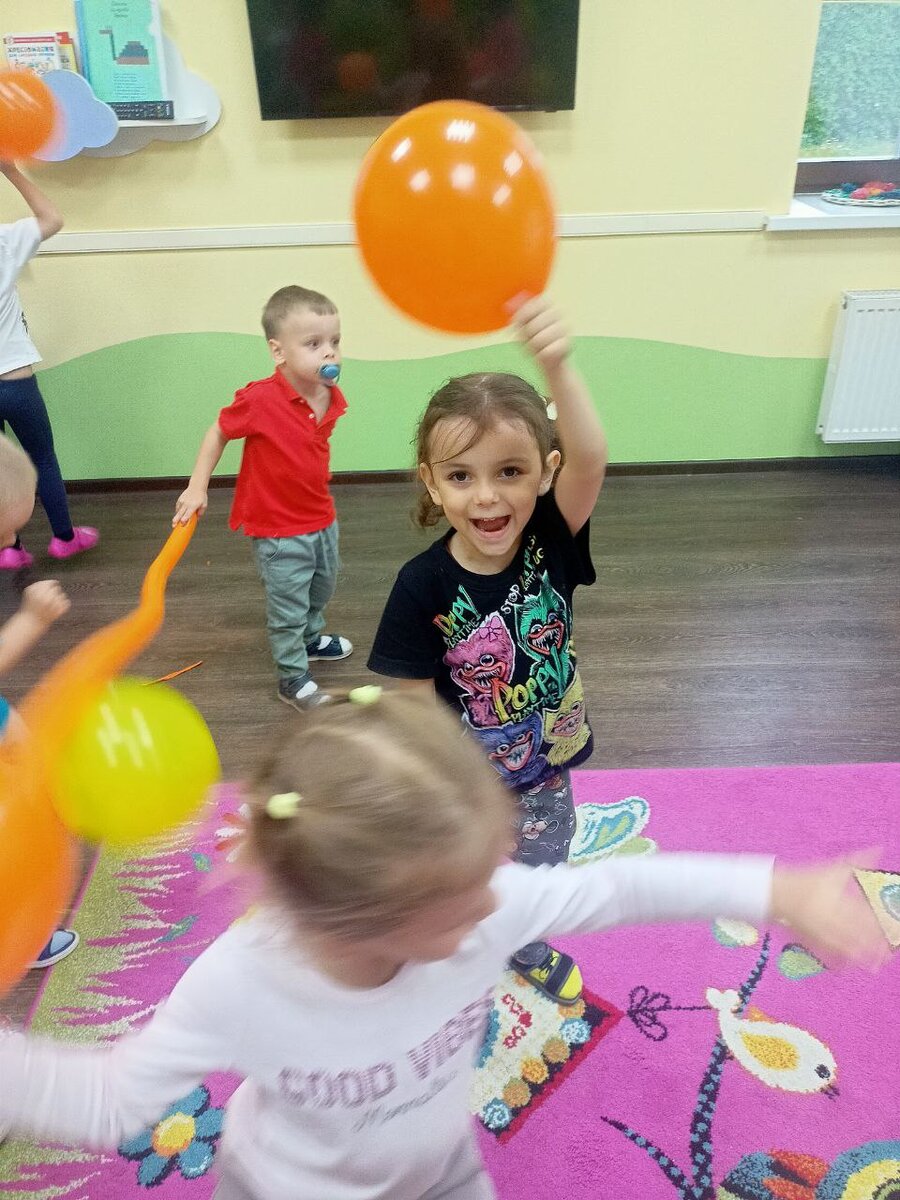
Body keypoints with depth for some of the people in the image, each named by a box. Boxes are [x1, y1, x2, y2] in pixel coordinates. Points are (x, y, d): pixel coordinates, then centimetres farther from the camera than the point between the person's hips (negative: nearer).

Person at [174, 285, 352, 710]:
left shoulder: (332, 398, -6)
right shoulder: (260, 399, -24)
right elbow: (218, 433, -10)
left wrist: (320, 497, 12)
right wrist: (197, 487, -10)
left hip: (322, 518, 7)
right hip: (279, 530, -7)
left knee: (321, 589, 28)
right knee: (288, 608, 5)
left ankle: (311, 638, 55)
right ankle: (293, 679, 24)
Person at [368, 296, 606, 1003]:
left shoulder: (552, 541, -22)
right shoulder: (424, 586, -25)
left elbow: (590, 461, -42)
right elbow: (419, 704, -17)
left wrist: (557, 368, -61)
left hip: (547, 770, 3)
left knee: (536, 880, 30)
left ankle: (529, 951, 63)